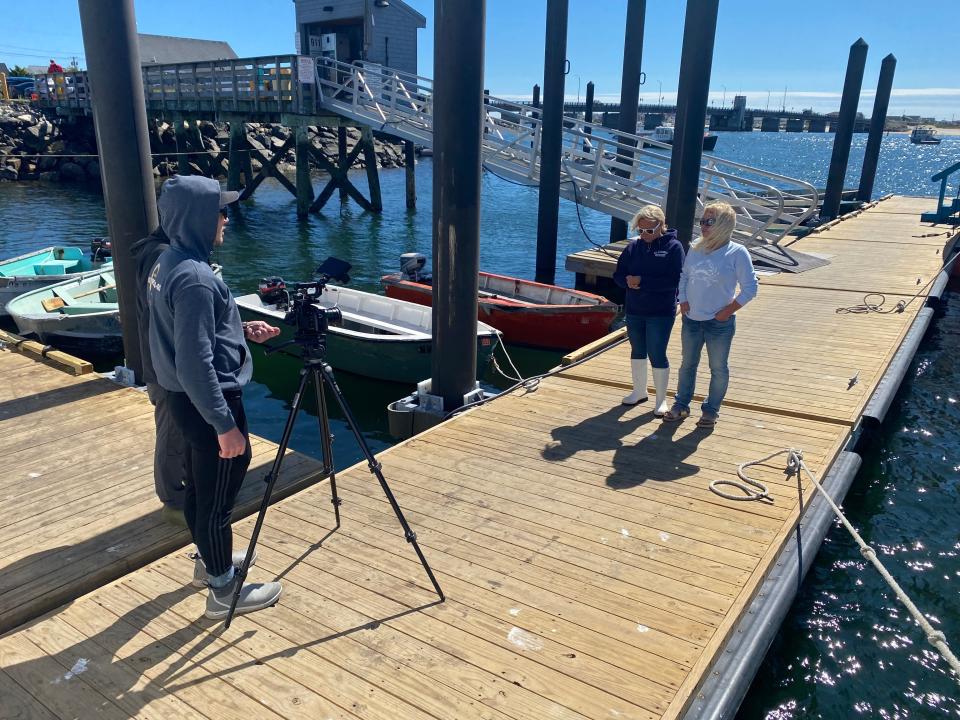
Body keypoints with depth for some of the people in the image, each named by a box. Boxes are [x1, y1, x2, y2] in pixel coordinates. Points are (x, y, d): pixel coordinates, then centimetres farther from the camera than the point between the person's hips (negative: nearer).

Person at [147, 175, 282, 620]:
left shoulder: (168, 262, 6)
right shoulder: (194, 277, -25)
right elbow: (196, 364, -27)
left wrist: (242, 330, 11)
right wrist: (225, 425, -23)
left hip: (184, 399, 10)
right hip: (207, 403, -10)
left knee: (199, 488, 23)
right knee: (217, 497, 4)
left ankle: (210, 559, 42)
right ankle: (223, 591, 19)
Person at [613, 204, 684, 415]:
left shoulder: (673, 247, -9)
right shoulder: (633, 246, 3)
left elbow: (674, 280, -18)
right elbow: (618, 274, 5)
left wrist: (642, 281, -22)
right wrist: (628, 280, -18)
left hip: (661, 313, -5)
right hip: (634, 311, 5)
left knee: (657, 355, 0)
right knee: (637, 351, 16)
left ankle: (661, 399, 16)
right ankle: (639, 391, 34)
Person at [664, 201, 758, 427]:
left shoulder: (737, 253, -11)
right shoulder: (695, 249, 3)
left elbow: (750, 289, -11)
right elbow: (684, 276, 16)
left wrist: (727, 312, -13)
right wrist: (683, 301, 2)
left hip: (719, 323, -4)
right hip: (691, 319, 5)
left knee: (718, 368, 9)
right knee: (687, 364, 15)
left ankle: (711, 410, 24)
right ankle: (681, 405, 30)